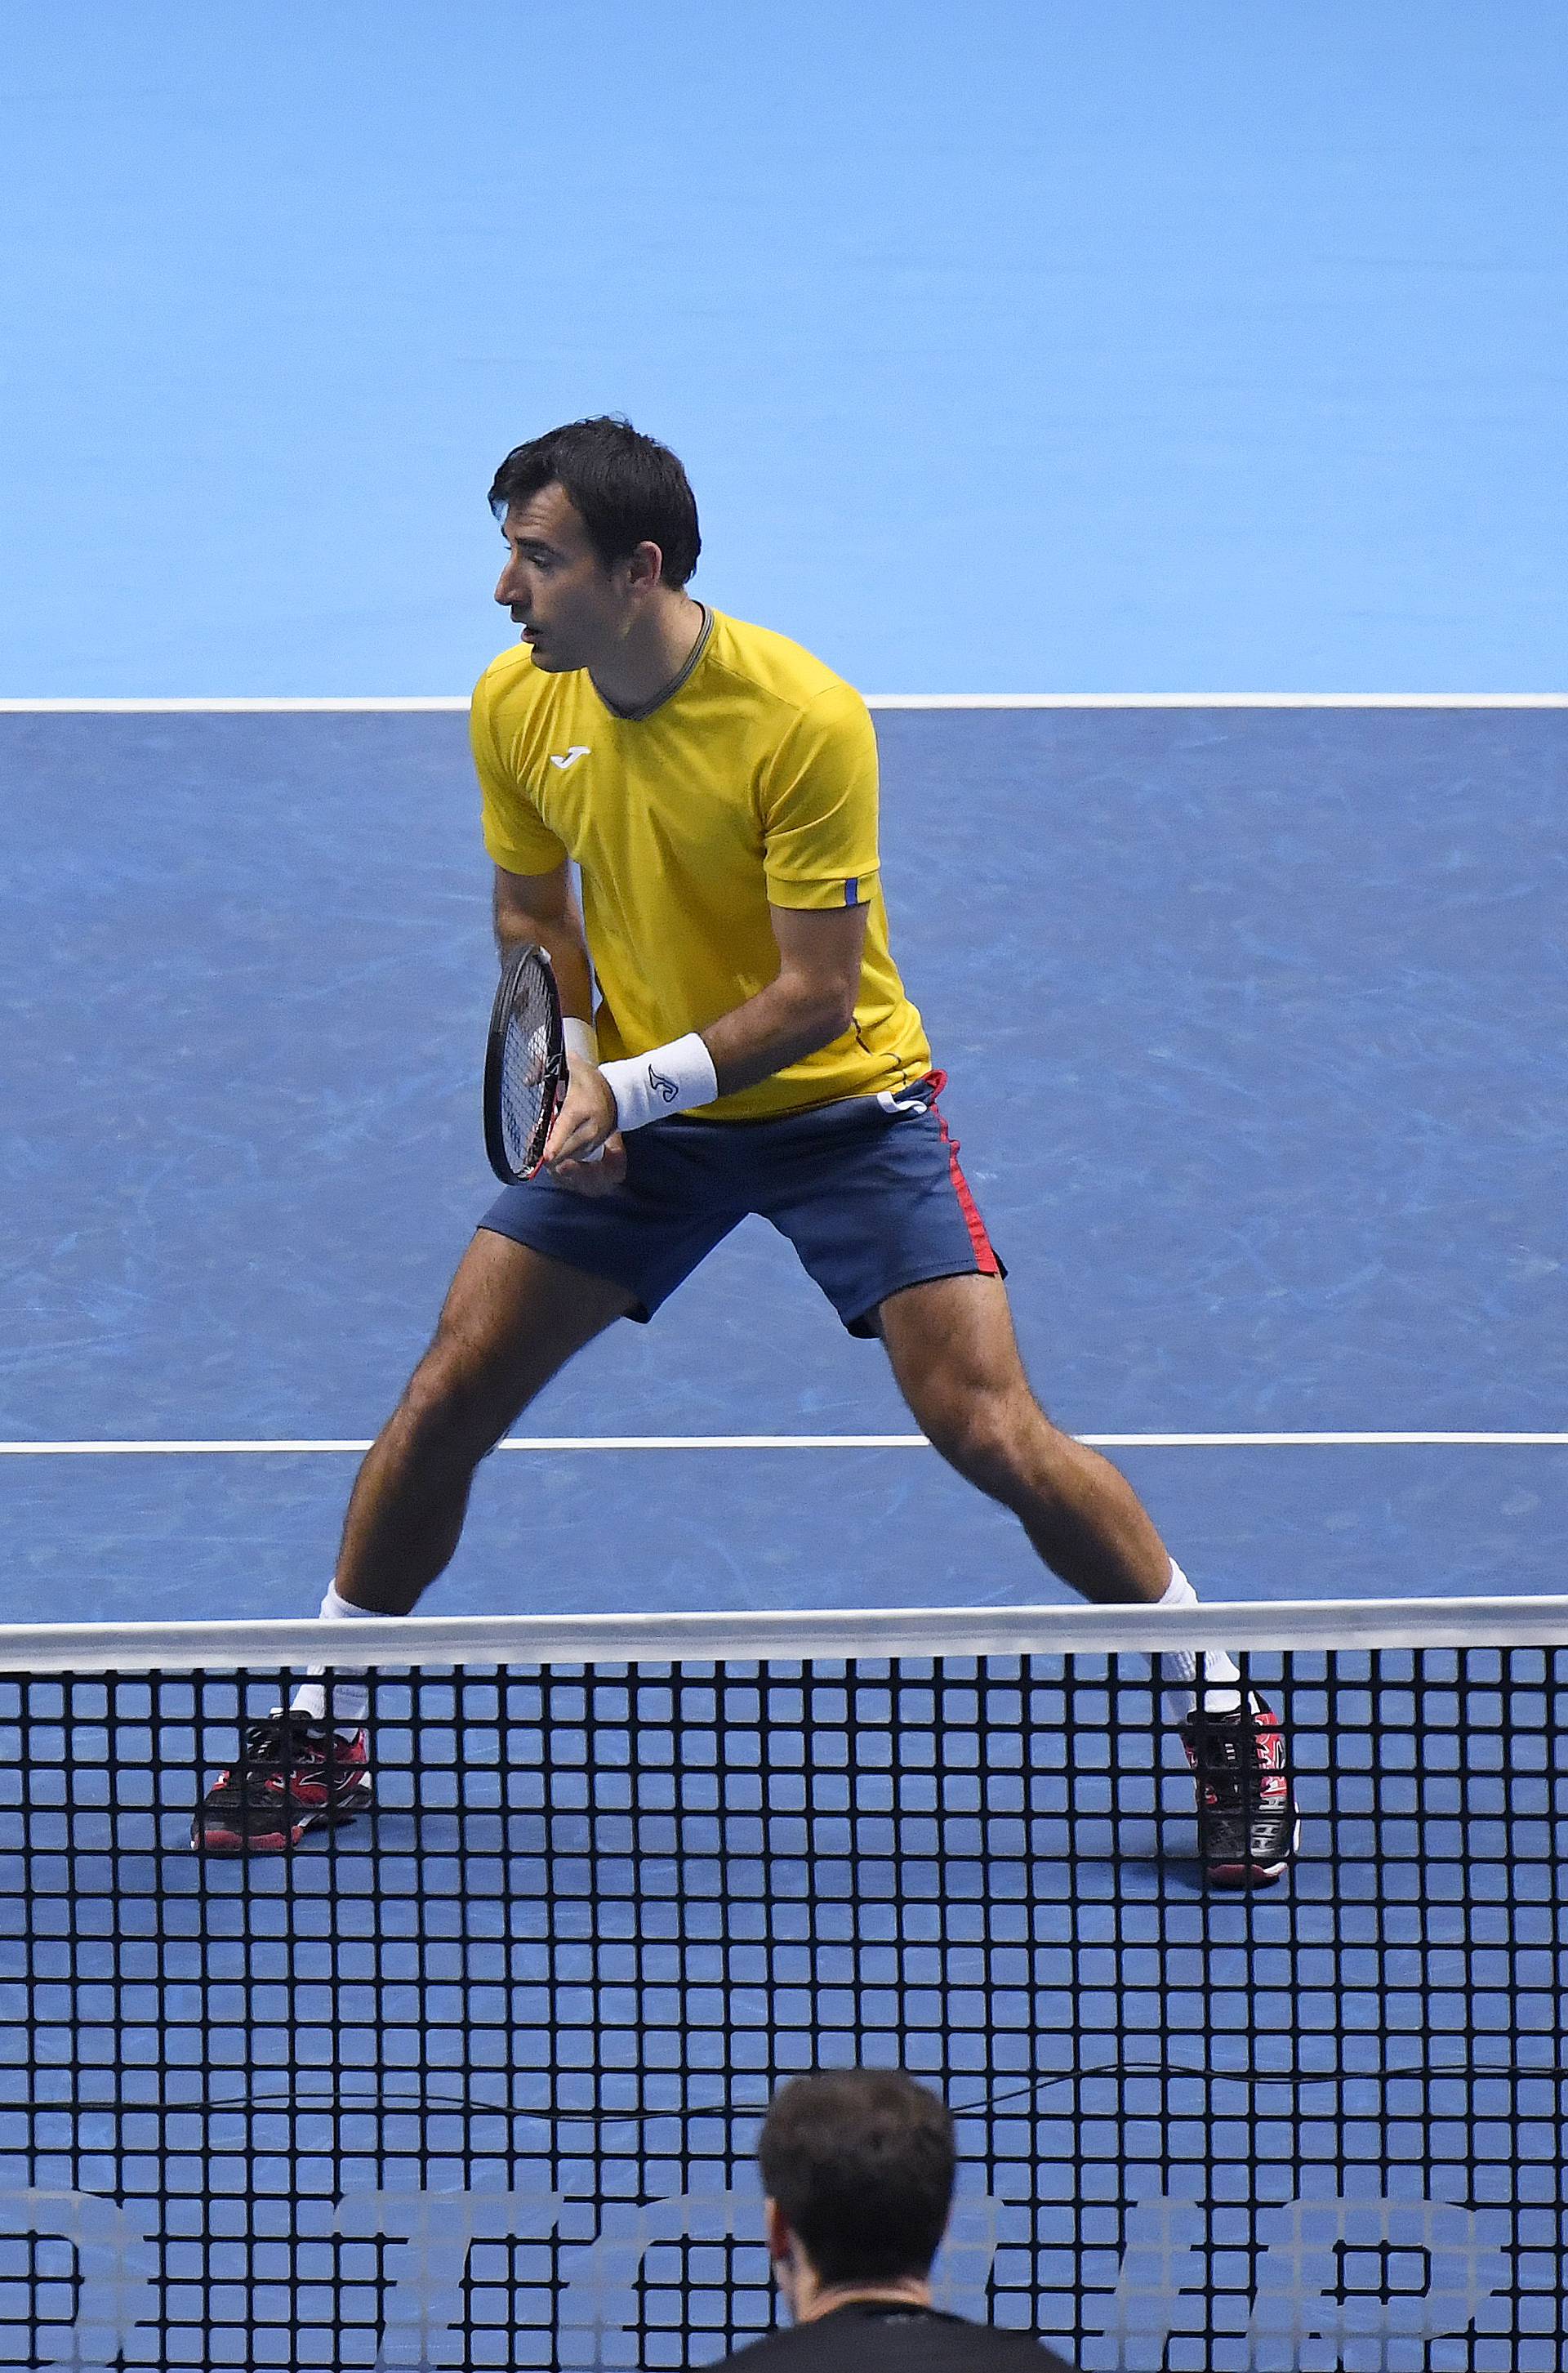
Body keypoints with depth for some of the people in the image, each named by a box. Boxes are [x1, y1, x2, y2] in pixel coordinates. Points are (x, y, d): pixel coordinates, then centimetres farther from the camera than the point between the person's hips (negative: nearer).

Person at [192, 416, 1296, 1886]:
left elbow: (818, 996, -23)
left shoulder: (803, 720, -26)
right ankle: (321, 1730, 17)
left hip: (841, 1104, -5)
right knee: (445, 1400, -1)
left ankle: (1220, 1715, 3)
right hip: (633, 1111, 5)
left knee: (991, 1434, -14)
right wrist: (574, 1061, -7)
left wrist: (634, 1089, -27)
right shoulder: (516, 707, -9)